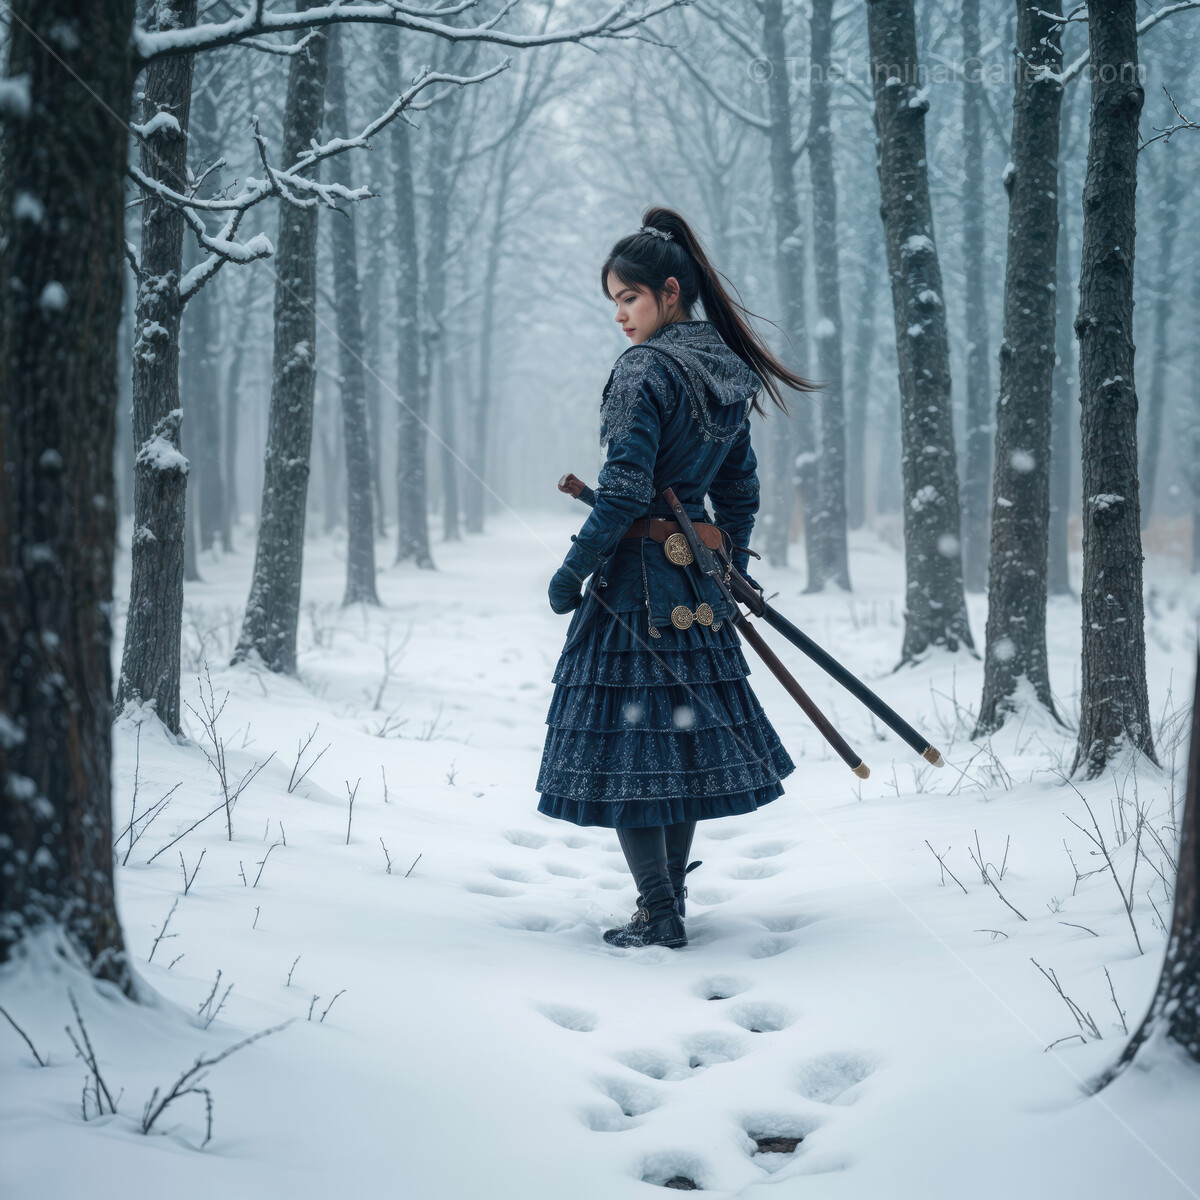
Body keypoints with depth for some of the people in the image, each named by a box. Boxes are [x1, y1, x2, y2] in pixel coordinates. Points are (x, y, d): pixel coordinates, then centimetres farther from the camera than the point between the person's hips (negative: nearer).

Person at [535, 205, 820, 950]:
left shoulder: (646, 369, -15)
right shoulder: (725, 373, 10)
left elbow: (624, 490, -20)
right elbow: (741, 488, 16)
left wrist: (574, 569, -12)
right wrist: (732, 567, 25)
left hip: (637, 575, -8)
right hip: (697, 583, 8)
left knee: (623, 737, -2)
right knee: (683, 726, 16)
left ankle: (660, 917, -1)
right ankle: (671, 898, 24)